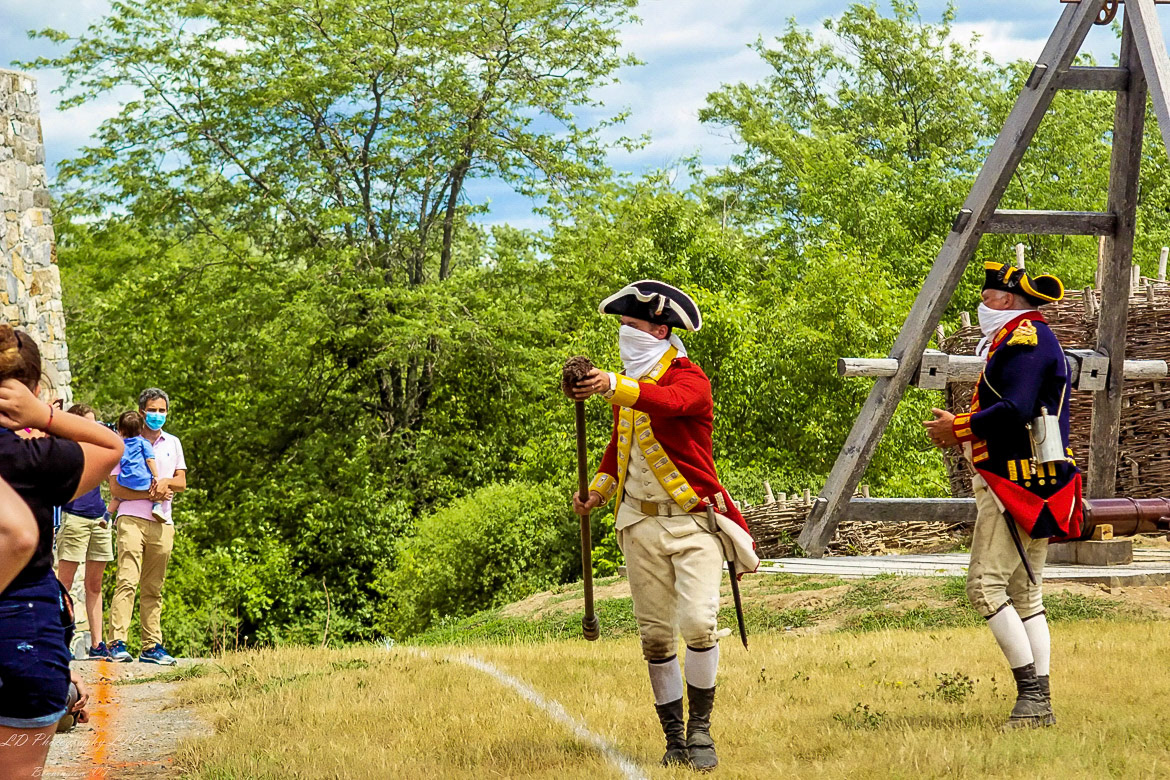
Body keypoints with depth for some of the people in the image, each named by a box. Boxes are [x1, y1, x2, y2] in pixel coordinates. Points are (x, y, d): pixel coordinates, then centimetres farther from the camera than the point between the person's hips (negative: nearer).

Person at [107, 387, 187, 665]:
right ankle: (117, 643, -20)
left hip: (162, 523, 4)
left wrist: (166, 481, -8)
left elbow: (182, 482, 14)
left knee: (154, 588, 6)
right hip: (132, 519, -4)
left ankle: (152, 646, 8)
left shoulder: (172, 443, 19)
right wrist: (150, 494, -13)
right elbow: (115, 488, -2)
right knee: (127, 581, -15)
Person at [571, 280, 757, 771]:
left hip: (693, 520, -6)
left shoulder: (689, 378, -8)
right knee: (655, 635, 4)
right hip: (641, 523, 6)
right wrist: (598, 490, 11)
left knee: (698, 623, -18)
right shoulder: (629, 382, 15)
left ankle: (700, 731, -4)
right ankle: (675, 739, 12)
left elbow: (669, 402, -33)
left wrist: (615, 387, -48)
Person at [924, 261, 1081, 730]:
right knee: (1025, 593, 10)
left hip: (1014, 483, -11)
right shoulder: (1037, 340, 23)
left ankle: (1031, 690, -16)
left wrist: (958, 427, -13)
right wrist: (966, 429, 13)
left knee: (986, 585, -13)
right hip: (1037, 487, 11)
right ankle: (1039, 703, 9)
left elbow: (1016, 409, -24)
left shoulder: (1022, 339, -11)